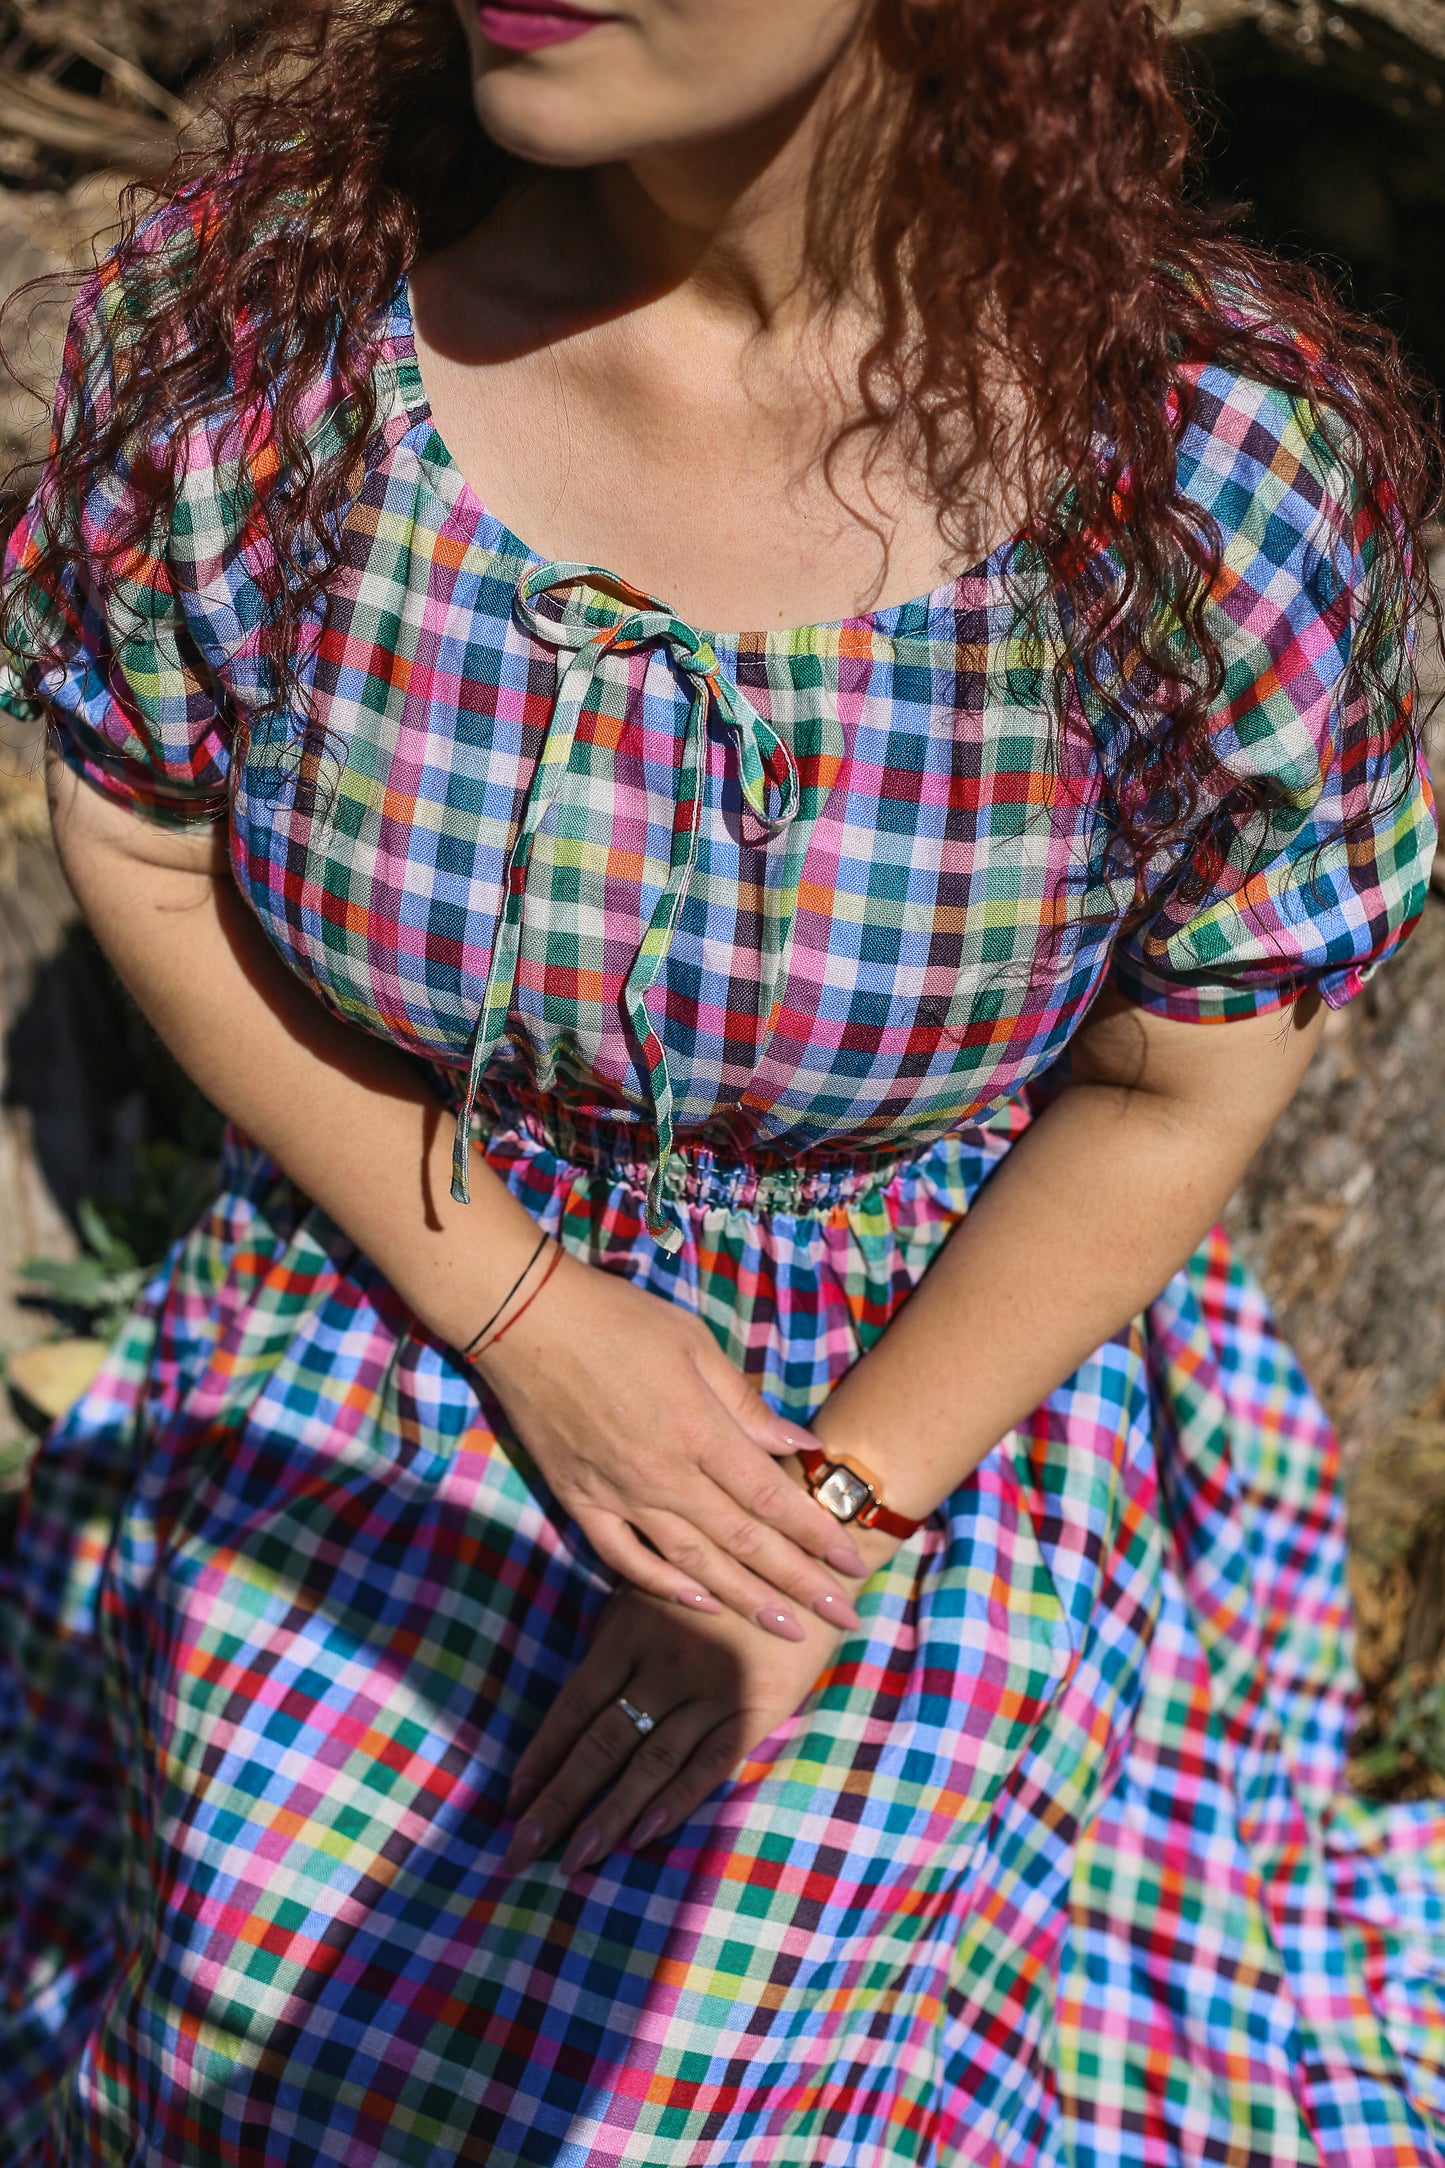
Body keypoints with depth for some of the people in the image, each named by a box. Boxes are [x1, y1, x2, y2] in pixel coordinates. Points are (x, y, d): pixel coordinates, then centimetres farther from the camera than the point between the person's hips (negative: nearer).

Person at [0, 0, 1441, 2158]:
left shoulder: (1234, 468, -26)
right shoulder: (259, 279, -20)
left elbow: (1178, 1102, -13)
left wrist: (832, 1523, -14)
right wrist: (512, 1308, -12)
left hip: (948, 1370, -1)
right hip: (400, 1280, 2)